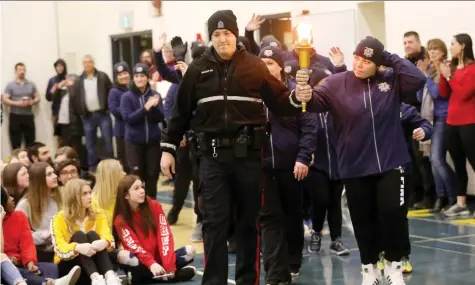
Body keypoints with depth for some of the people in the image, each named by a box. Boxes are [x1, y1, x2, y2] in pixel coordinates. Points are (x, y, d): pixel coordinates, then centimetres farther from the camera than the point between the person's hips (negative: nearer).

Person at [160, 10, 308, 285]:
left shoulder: (255, 66, 2)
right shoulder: (198, 69, 6)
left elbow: (279, 102, -2)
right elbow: (182, 111, 8)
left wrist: (296, 96, -23)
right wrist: (168, 148, 7)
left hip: (247, 154, 0)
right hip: (213, 155, 0)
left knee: (248, 221, 9)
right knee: (214, 222, -1)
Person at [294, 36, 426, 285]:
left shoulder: (391, 80, -1)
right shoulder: (337, 83, -2)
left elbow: (418, 79, -15)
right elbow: (317, 100, -15)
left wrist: (390, 57, -13)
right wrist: (304, 97, -39)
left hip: (390, 164, 0)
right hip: (355, 167, 1)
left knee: (393, 215, 0)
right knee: (363, 221, 10)